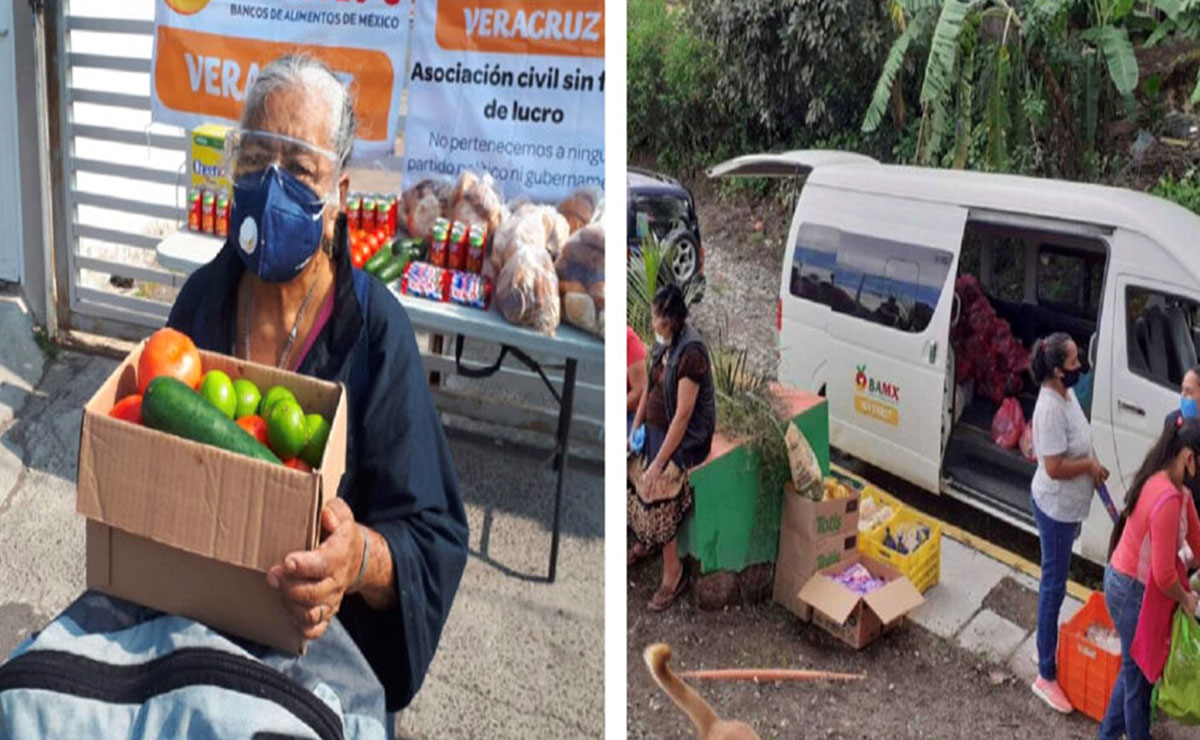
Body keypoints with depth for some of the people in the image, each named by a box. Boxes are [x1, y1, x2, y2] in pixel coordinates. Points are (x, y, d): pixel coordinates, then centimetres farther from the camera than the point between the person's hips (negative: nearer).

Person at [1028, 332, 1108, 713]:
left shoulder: (1067, 393, 1)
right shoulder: (1050, 408, -29)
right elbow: (1054, 467, -28)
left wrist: (1091, 462, 4)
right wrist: (1091, 465, -15)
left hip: (1068, 506, 9)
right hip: (1055, 508, -9)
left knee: (1055, 581, 23)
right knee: (1053, 586, 0)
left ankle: (1048, 645, 40)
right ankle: (1046, 676, 10)